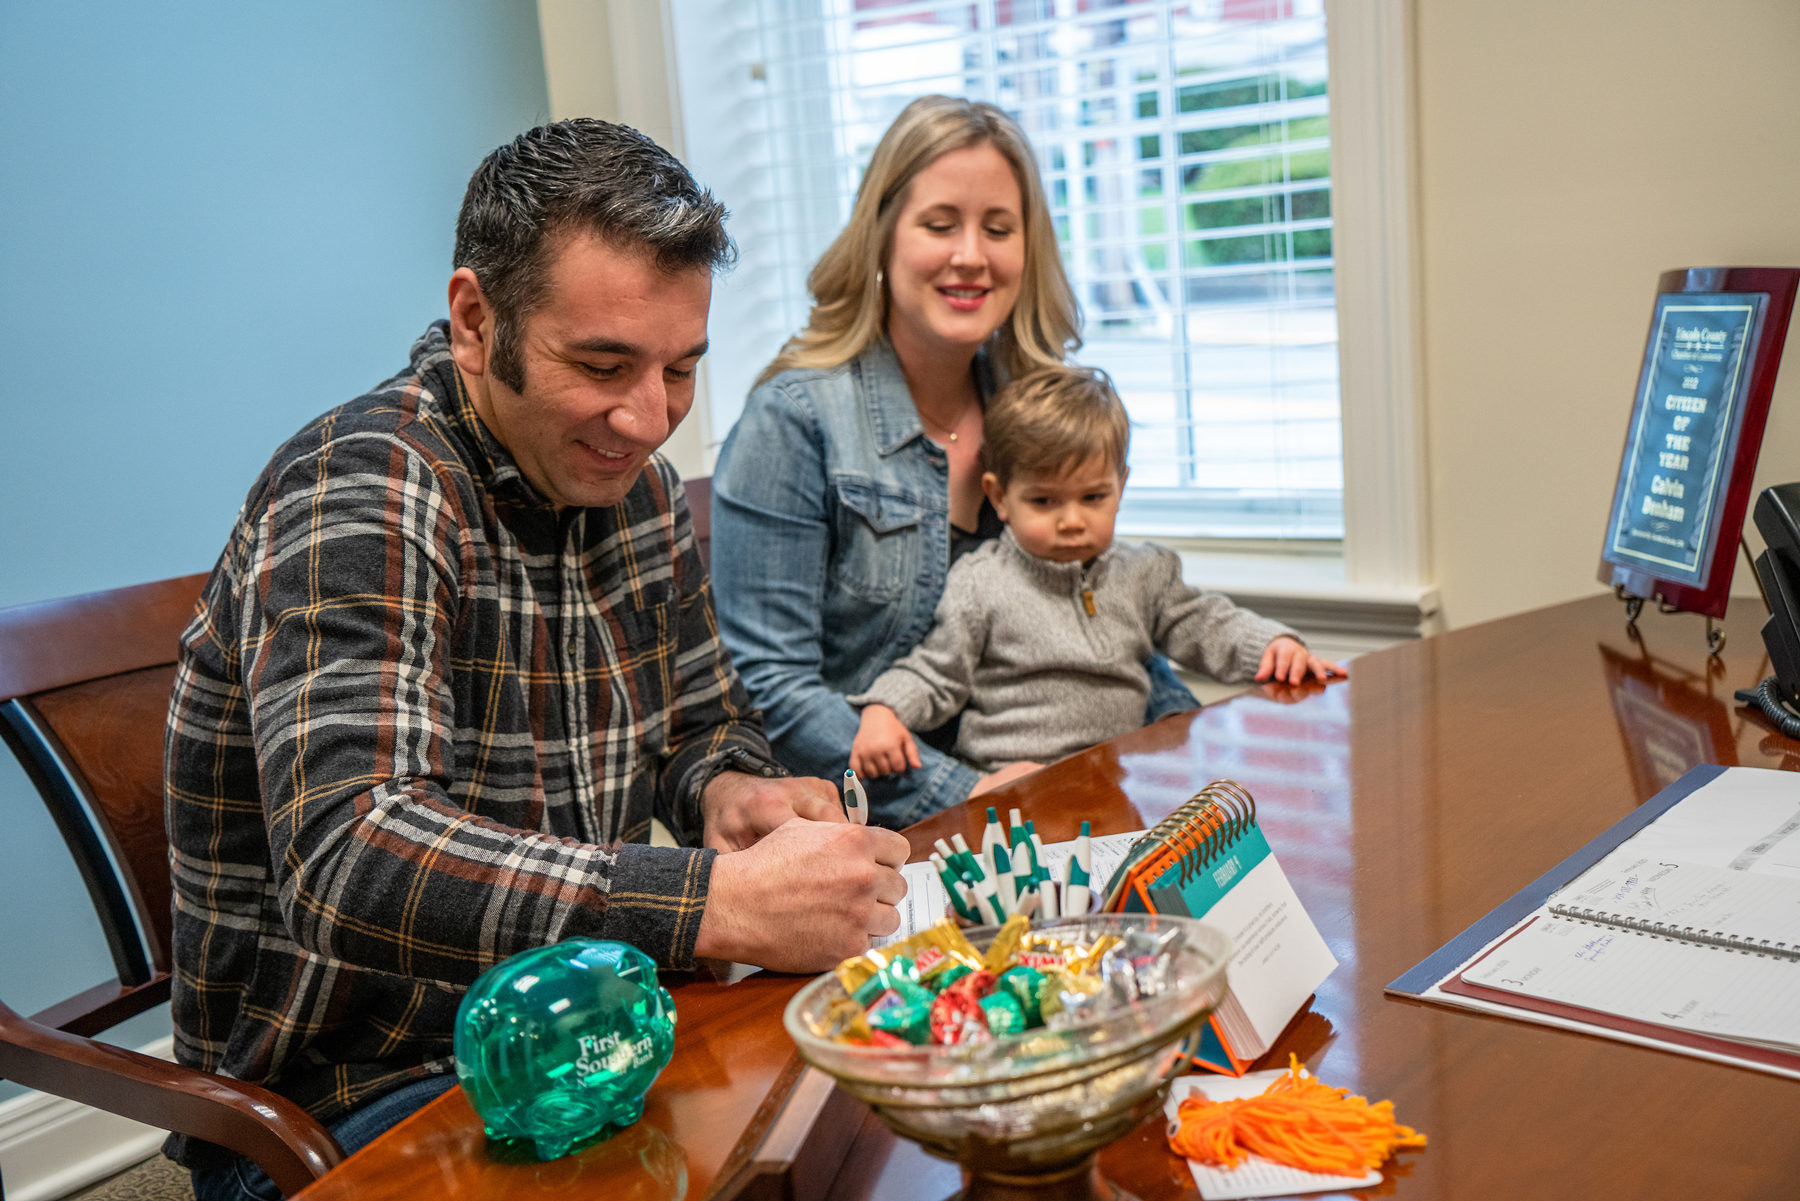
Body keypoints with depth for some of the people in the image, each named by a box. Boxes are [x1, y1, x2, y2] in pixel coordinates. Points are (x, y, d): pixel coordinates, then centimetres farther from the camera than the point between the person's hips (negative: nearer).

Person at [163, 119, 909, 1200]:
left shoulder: (634, 483, 4)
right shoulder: (364, 492, -21)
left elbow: (707, 721, 16)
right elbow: (346, 858, -34)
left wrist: (727, 788, -8)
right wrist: (722, 902, -42)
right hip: (353, 1098, -7)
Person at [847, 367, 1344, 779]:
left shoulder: (1142, 573, 13)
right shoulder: (979, 584, 1)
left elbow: (1203, 626, 21)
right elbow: (933, 673, 3)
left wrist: (1275, 644, 3)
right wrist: (881, 713, -15)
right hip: (1013, 785, -4)